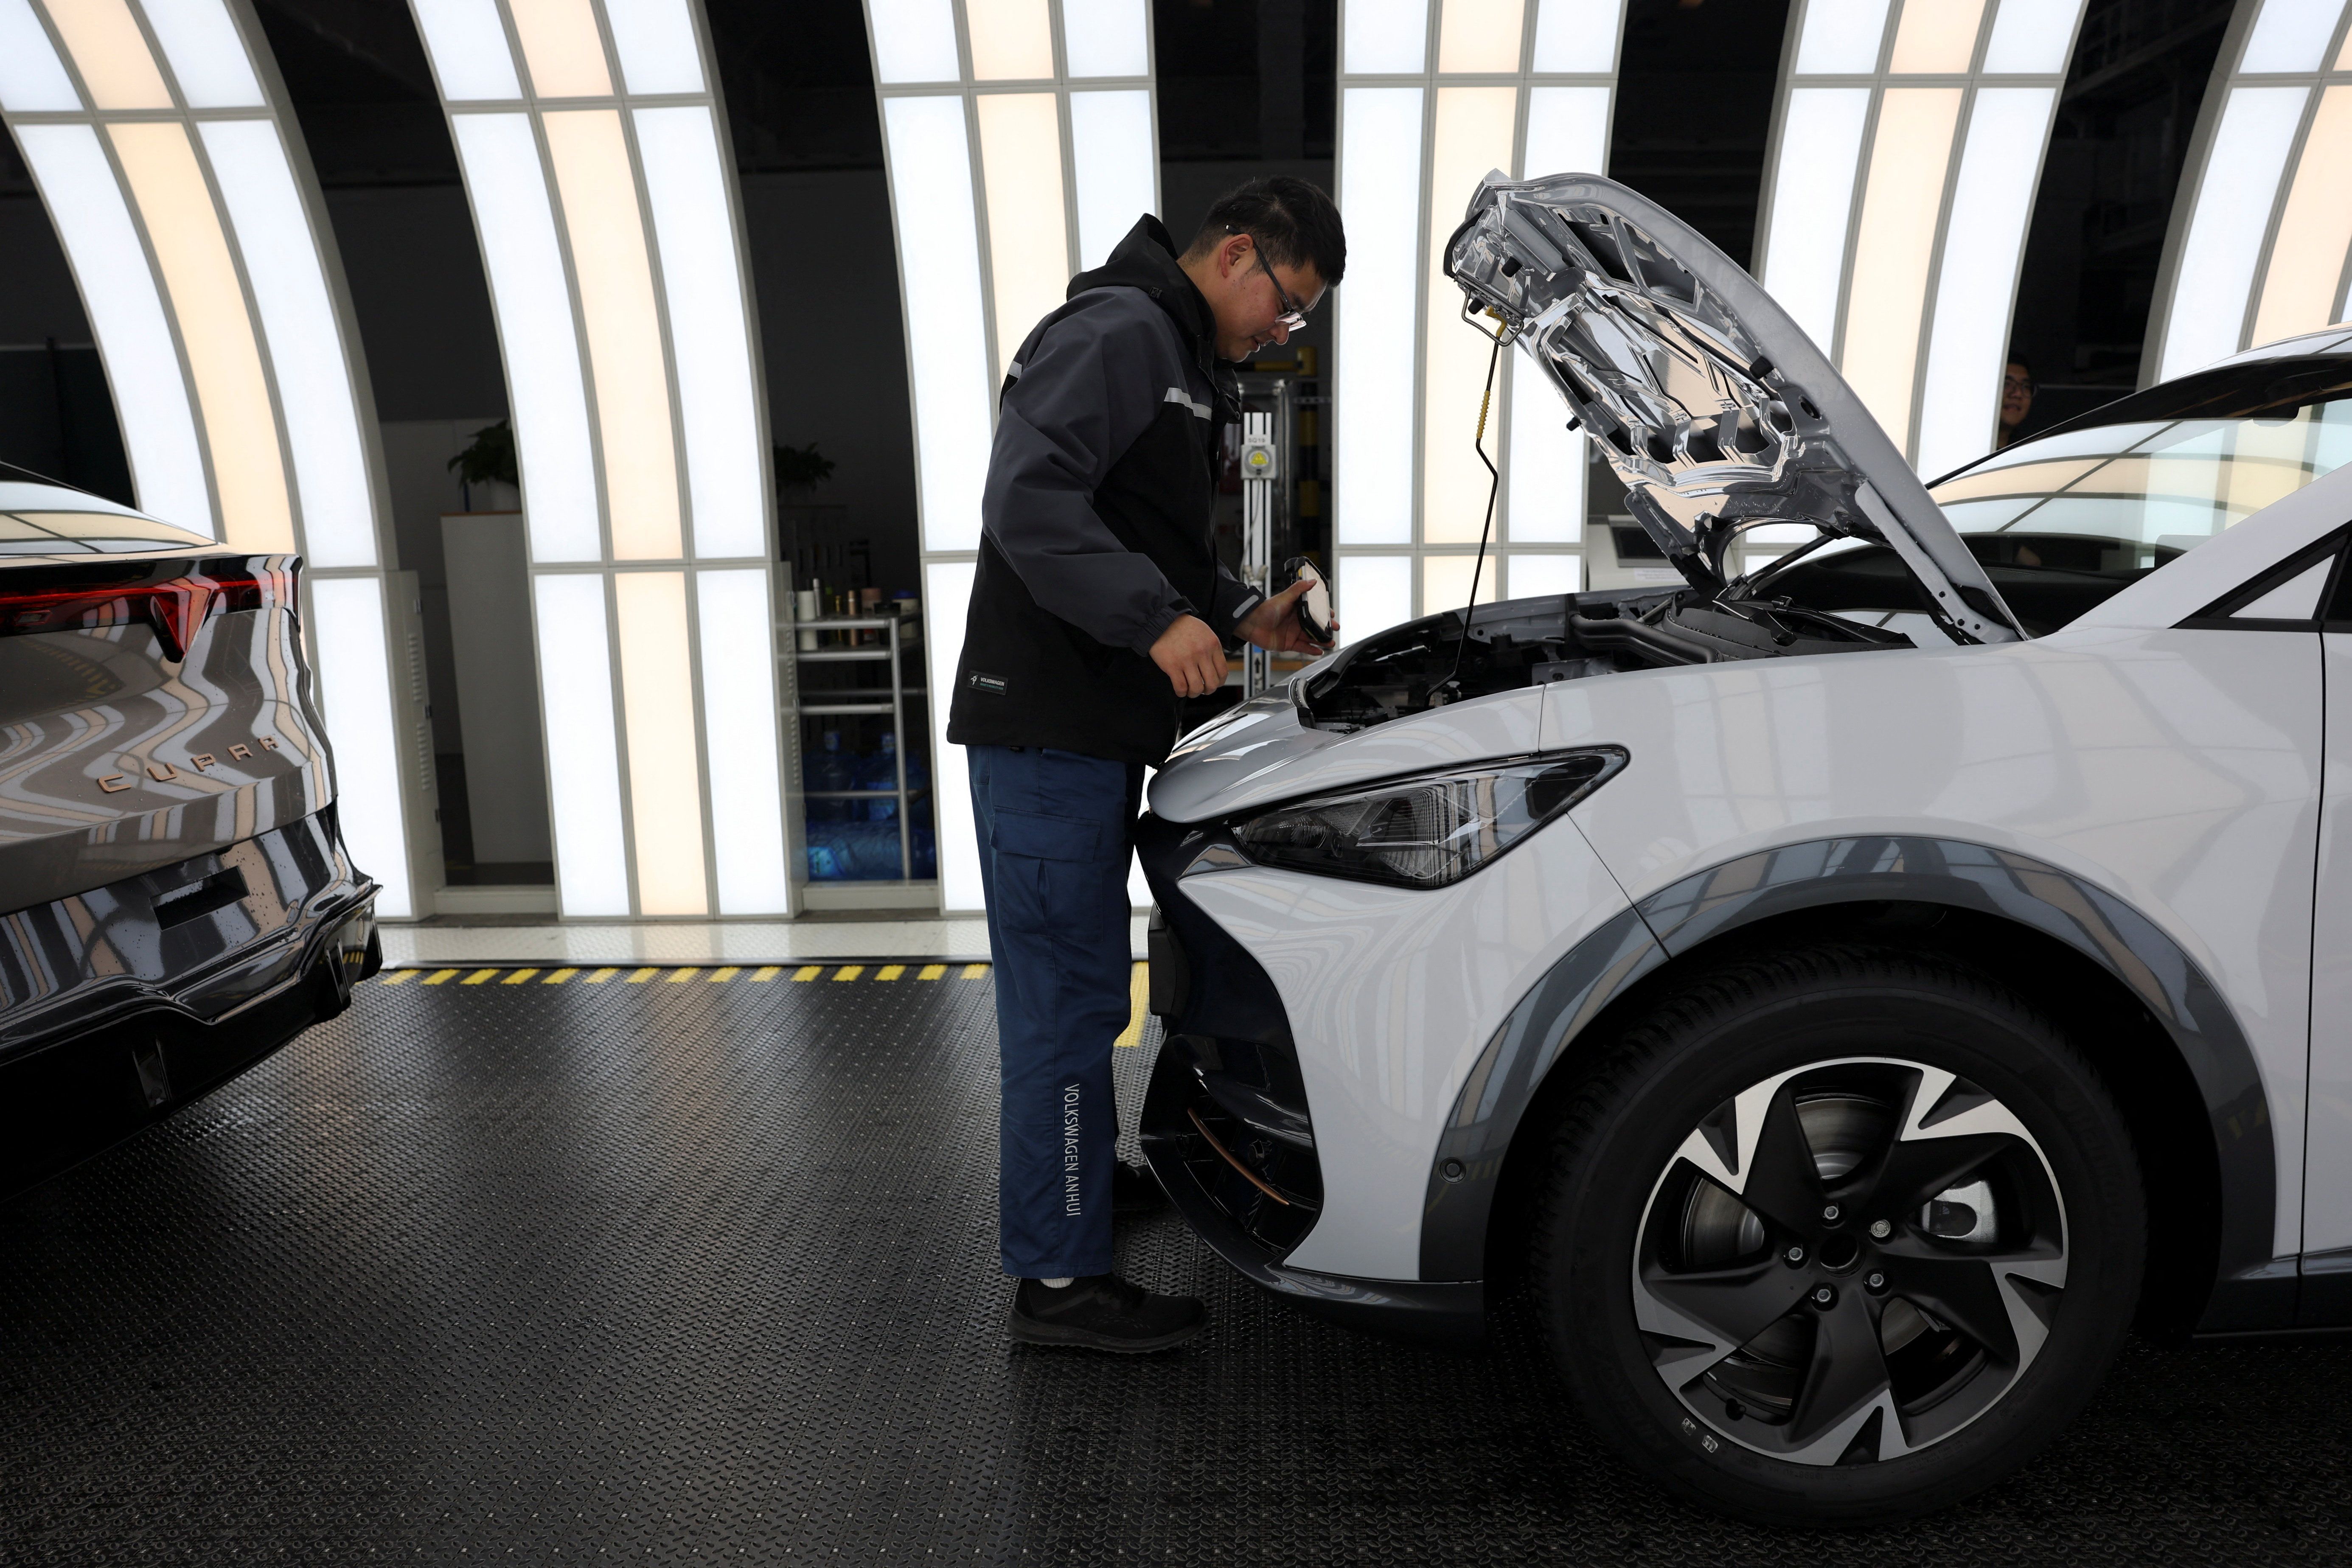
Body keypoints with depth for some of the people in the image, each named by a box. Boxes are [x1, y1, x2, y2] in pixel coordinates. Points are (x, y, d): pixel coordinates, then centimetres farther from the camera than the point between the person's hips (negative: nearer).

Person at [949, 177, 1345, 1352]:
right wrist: (1159, 619, -28)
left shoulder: (1182, 363, 23)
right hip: (1045, 723, -11)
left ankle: (1081, 1168, 39)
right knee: (1066, 994, -6)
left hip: (1094, 728, 11)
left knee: (1077, 984, 22)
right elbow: (1030, 499, -24)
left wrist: (1240, 614, 16)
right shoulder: (1119, 332, -11)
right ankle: (1058, 1277, 5)